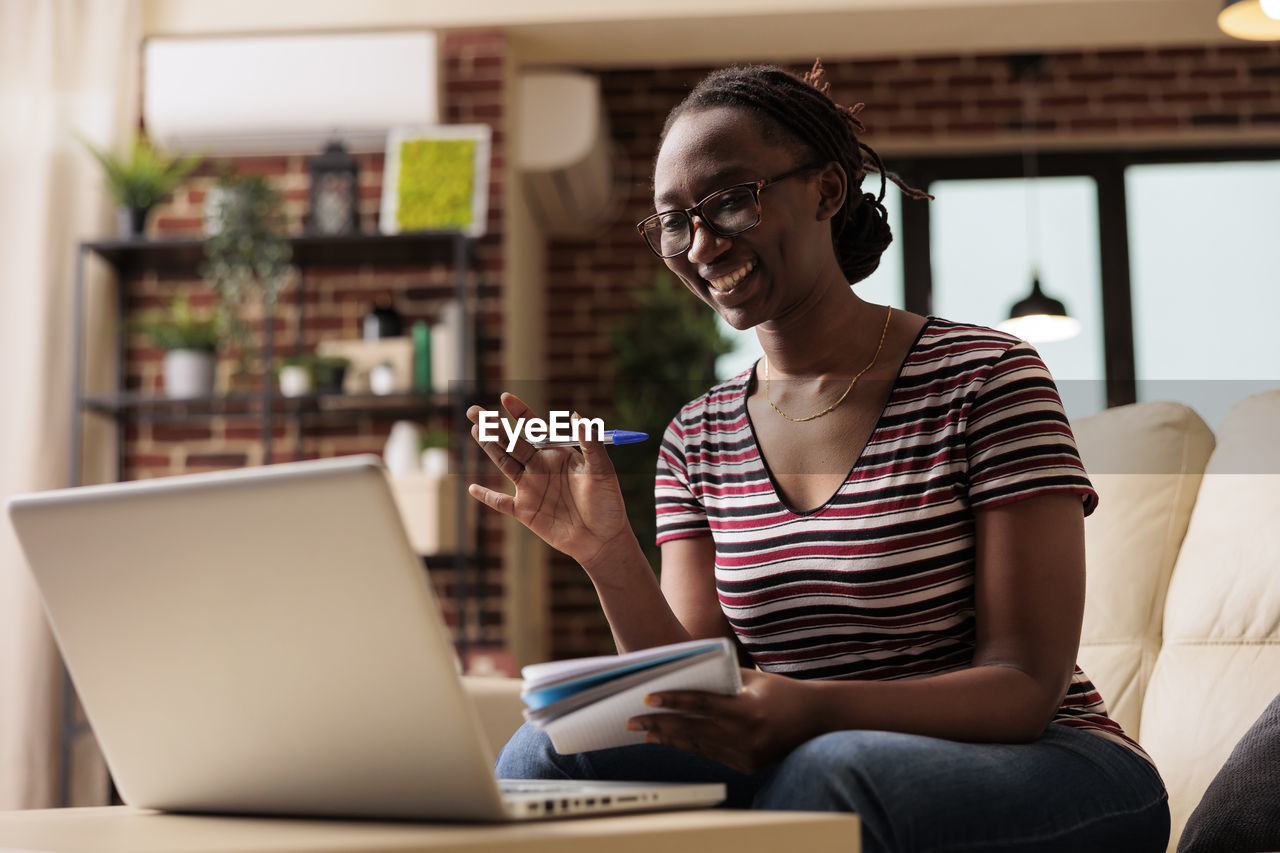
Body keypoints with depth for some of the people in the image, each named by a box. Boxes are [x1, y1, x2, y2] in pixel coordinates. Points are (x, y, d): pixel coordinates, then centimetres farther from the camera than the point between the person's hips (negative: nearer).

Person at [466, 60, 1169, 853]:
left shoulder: (984, 379, -8)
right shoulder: (696, 441, 7)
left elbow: (1026, 685, -14)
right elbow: (696, 702, 1)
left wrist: (816, 713, -32)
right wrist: (608, 555, -17)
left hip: (1047, 771, -3)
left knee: (830, 768, -36)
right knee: (548, 754, -19)